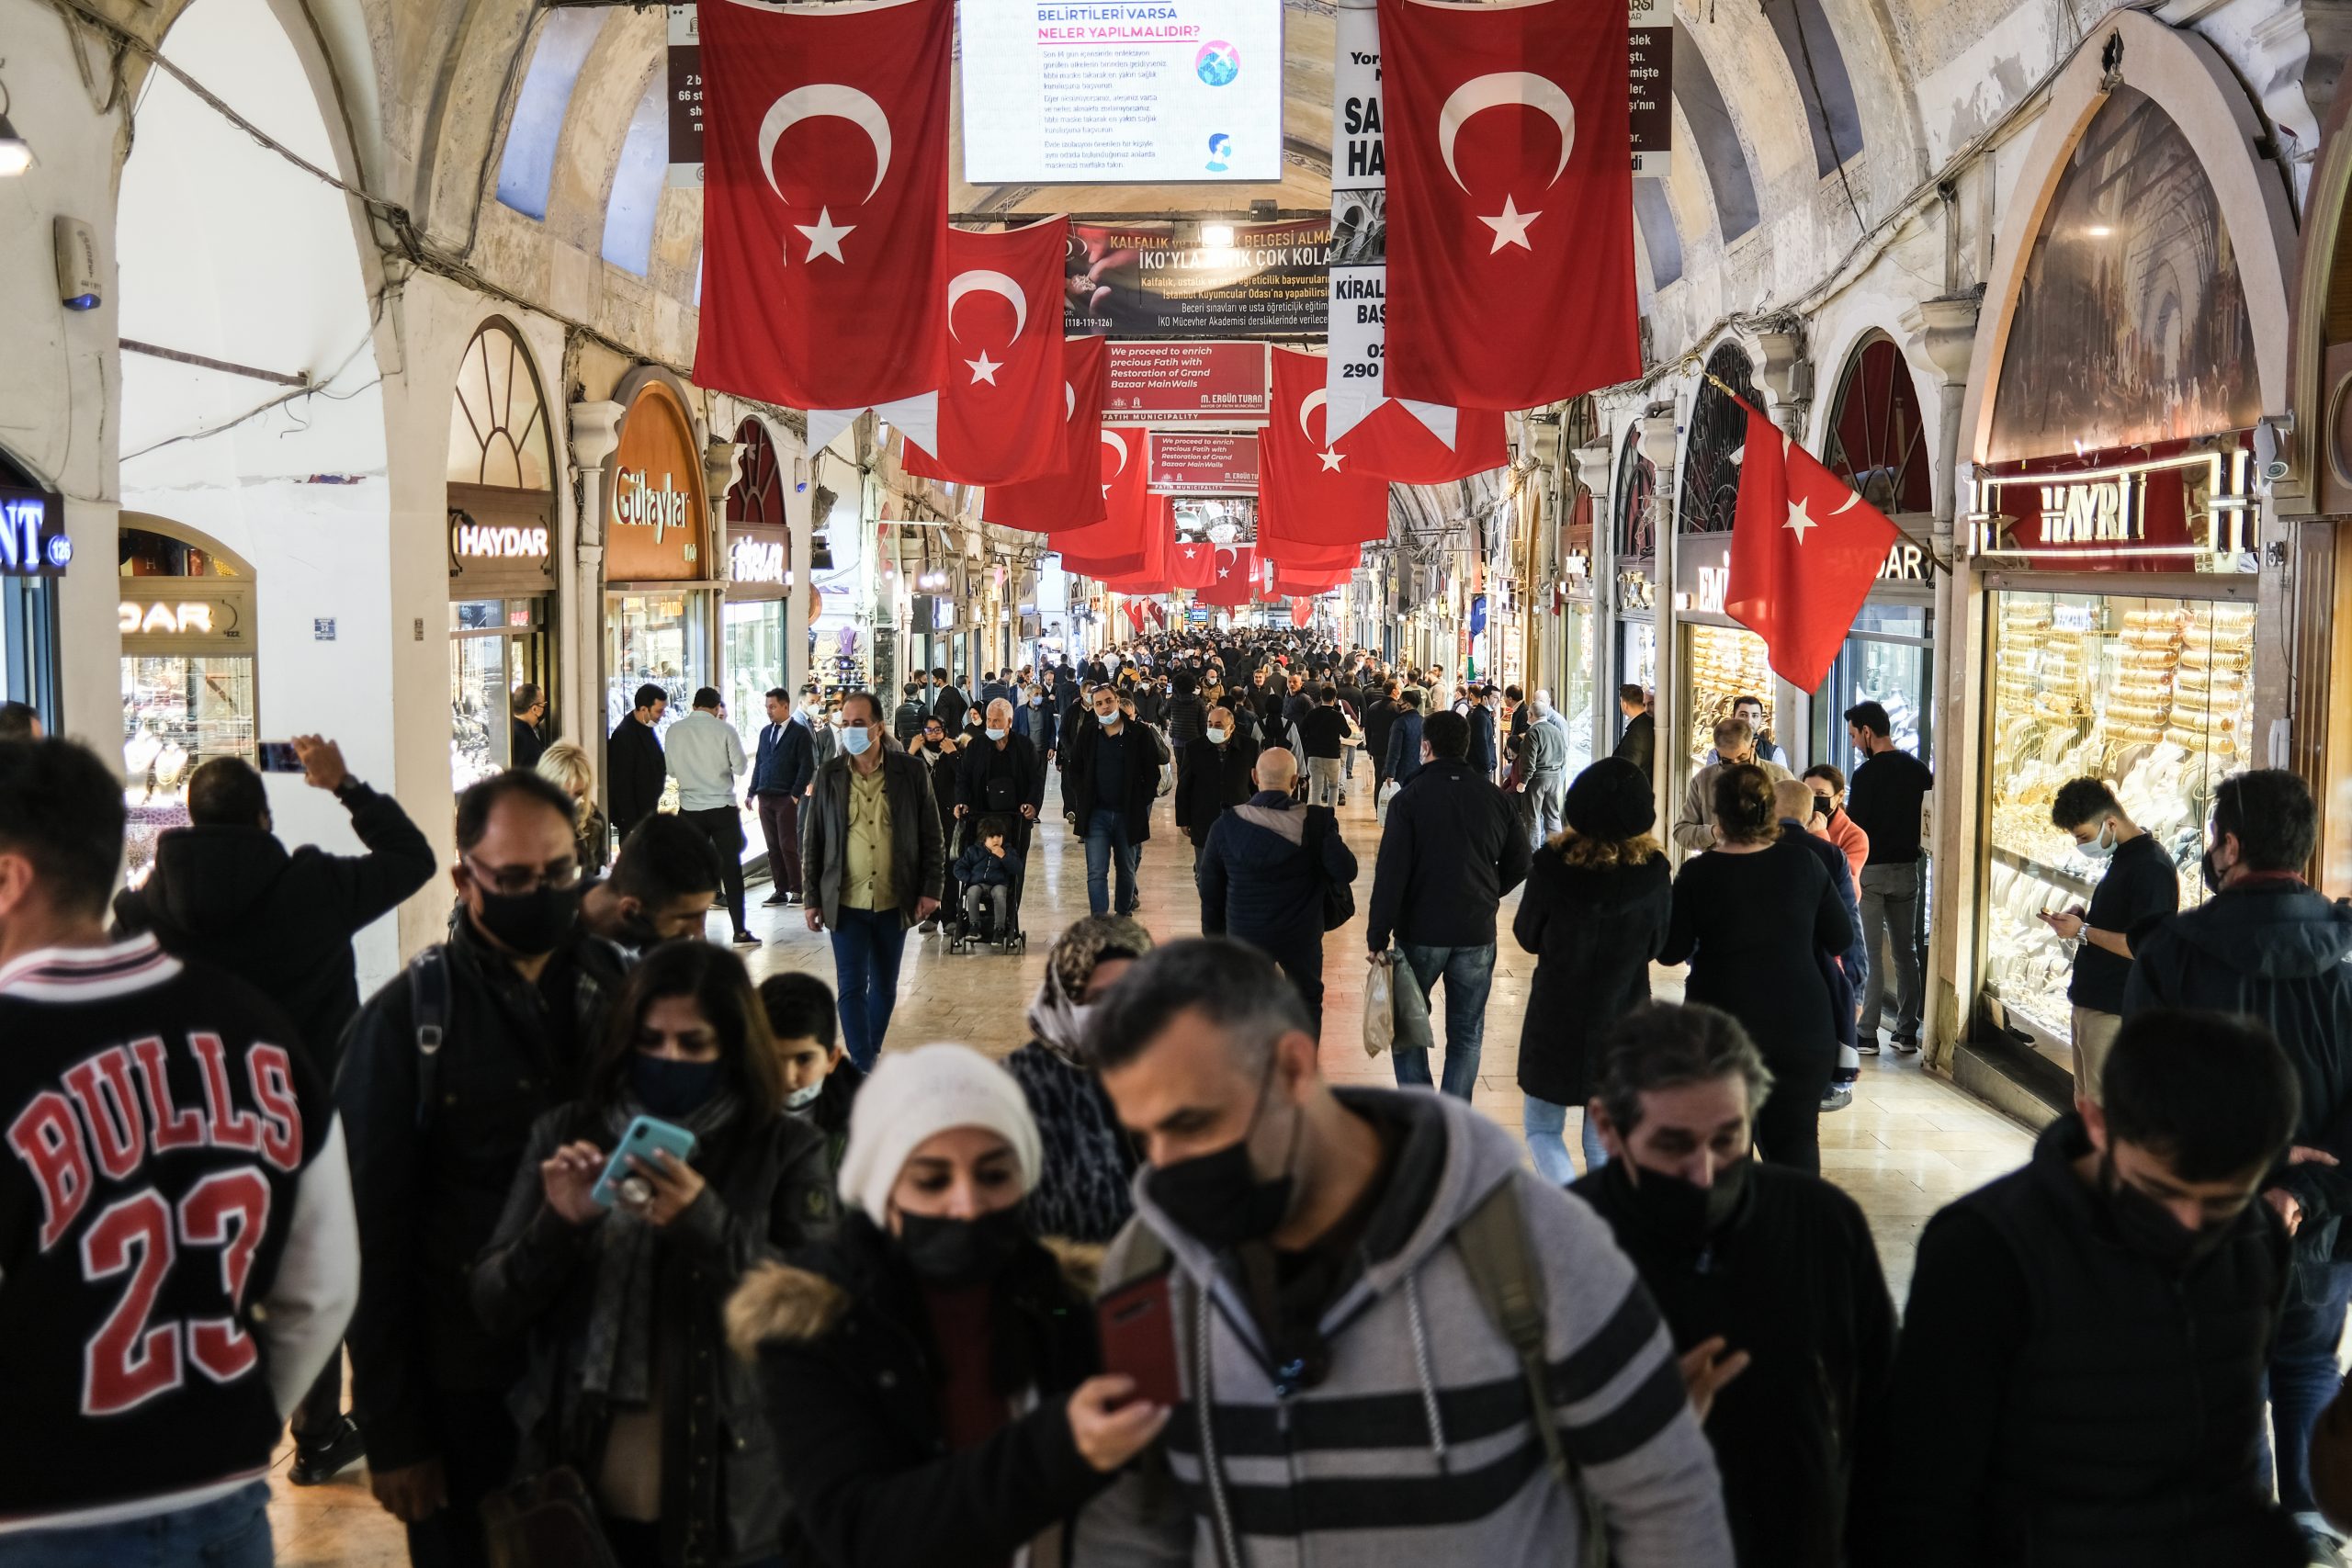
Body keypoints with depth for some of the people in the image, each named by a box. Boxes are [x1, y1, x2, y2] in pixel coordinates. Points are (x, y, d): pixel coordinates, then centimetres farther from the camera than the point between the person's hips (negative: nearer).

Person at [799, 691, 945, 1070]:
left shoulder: (910, 771, -2)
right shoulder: (828, 775, 0)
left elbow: (931, 835, 3)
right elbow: (811, 840, 6)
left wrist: (930, 889, -3)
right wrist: (812, 898, 4)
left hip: (894, 902, 1)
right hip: (846, 903, -1)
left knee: (884, 986, 14)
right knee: (852, 987, -5)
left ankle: (871, 1055, 32)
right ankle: (864, 1068, -2)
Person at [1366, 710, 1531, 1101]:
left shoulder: (1409, 798, -10)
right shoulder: (1494, 797, 1)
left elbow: (1390, 874, -13)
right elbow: (1520, 862, 7)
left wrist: (1377, 937, -10)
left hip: (1421, 932, -3)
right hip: (1477, 934, 3)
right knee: (1466, 1034, 11)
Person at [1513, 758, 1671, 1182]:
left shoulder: (1552, 865, -20)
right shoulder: (1653, 871, -14)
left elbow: (1527, 936, -4)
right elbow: (1657, 945, 2)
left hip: (1556, 1019, -2)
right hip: (1623, 1020, 2)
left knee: (1542, 1130, 13)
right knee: (1605, 1142, 17)